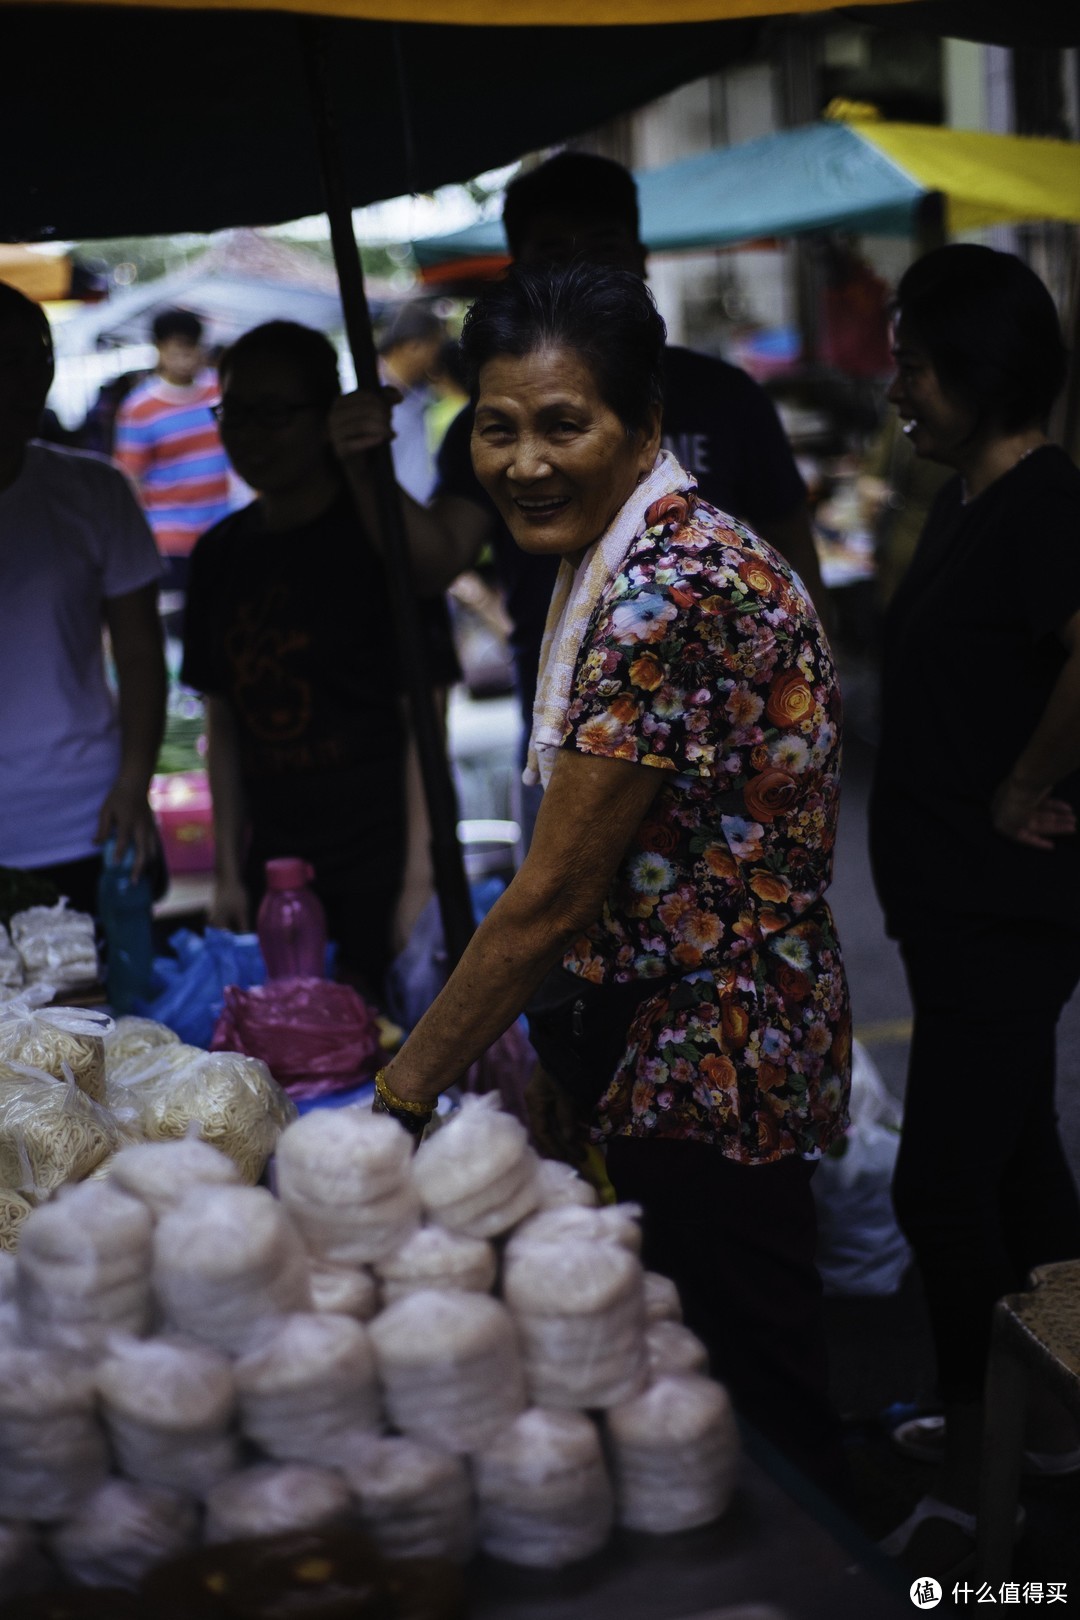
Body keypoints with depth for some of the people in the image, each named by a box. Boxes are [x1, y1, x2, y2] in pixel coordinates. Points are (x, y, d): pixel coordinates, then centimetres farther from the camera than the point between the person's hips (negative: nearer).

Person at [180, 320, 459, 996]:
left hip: (380, 871, -5)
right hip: (275, 874, 5)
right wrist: (229, 874, 9)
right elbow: (224, 719, 13)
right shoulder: (222, 553, 9)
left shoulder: (377, 536, -8)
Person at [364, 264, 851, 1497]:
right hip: (652, 1041, 10)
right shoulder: (617, 559, 8)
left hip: (713, 1061, -10)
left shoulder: (671, 588, -24)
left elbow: (553, 896, -23)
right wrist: (560, 1052, 13)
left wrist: (401, 1096, -15)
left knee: (752, 1417, 7)